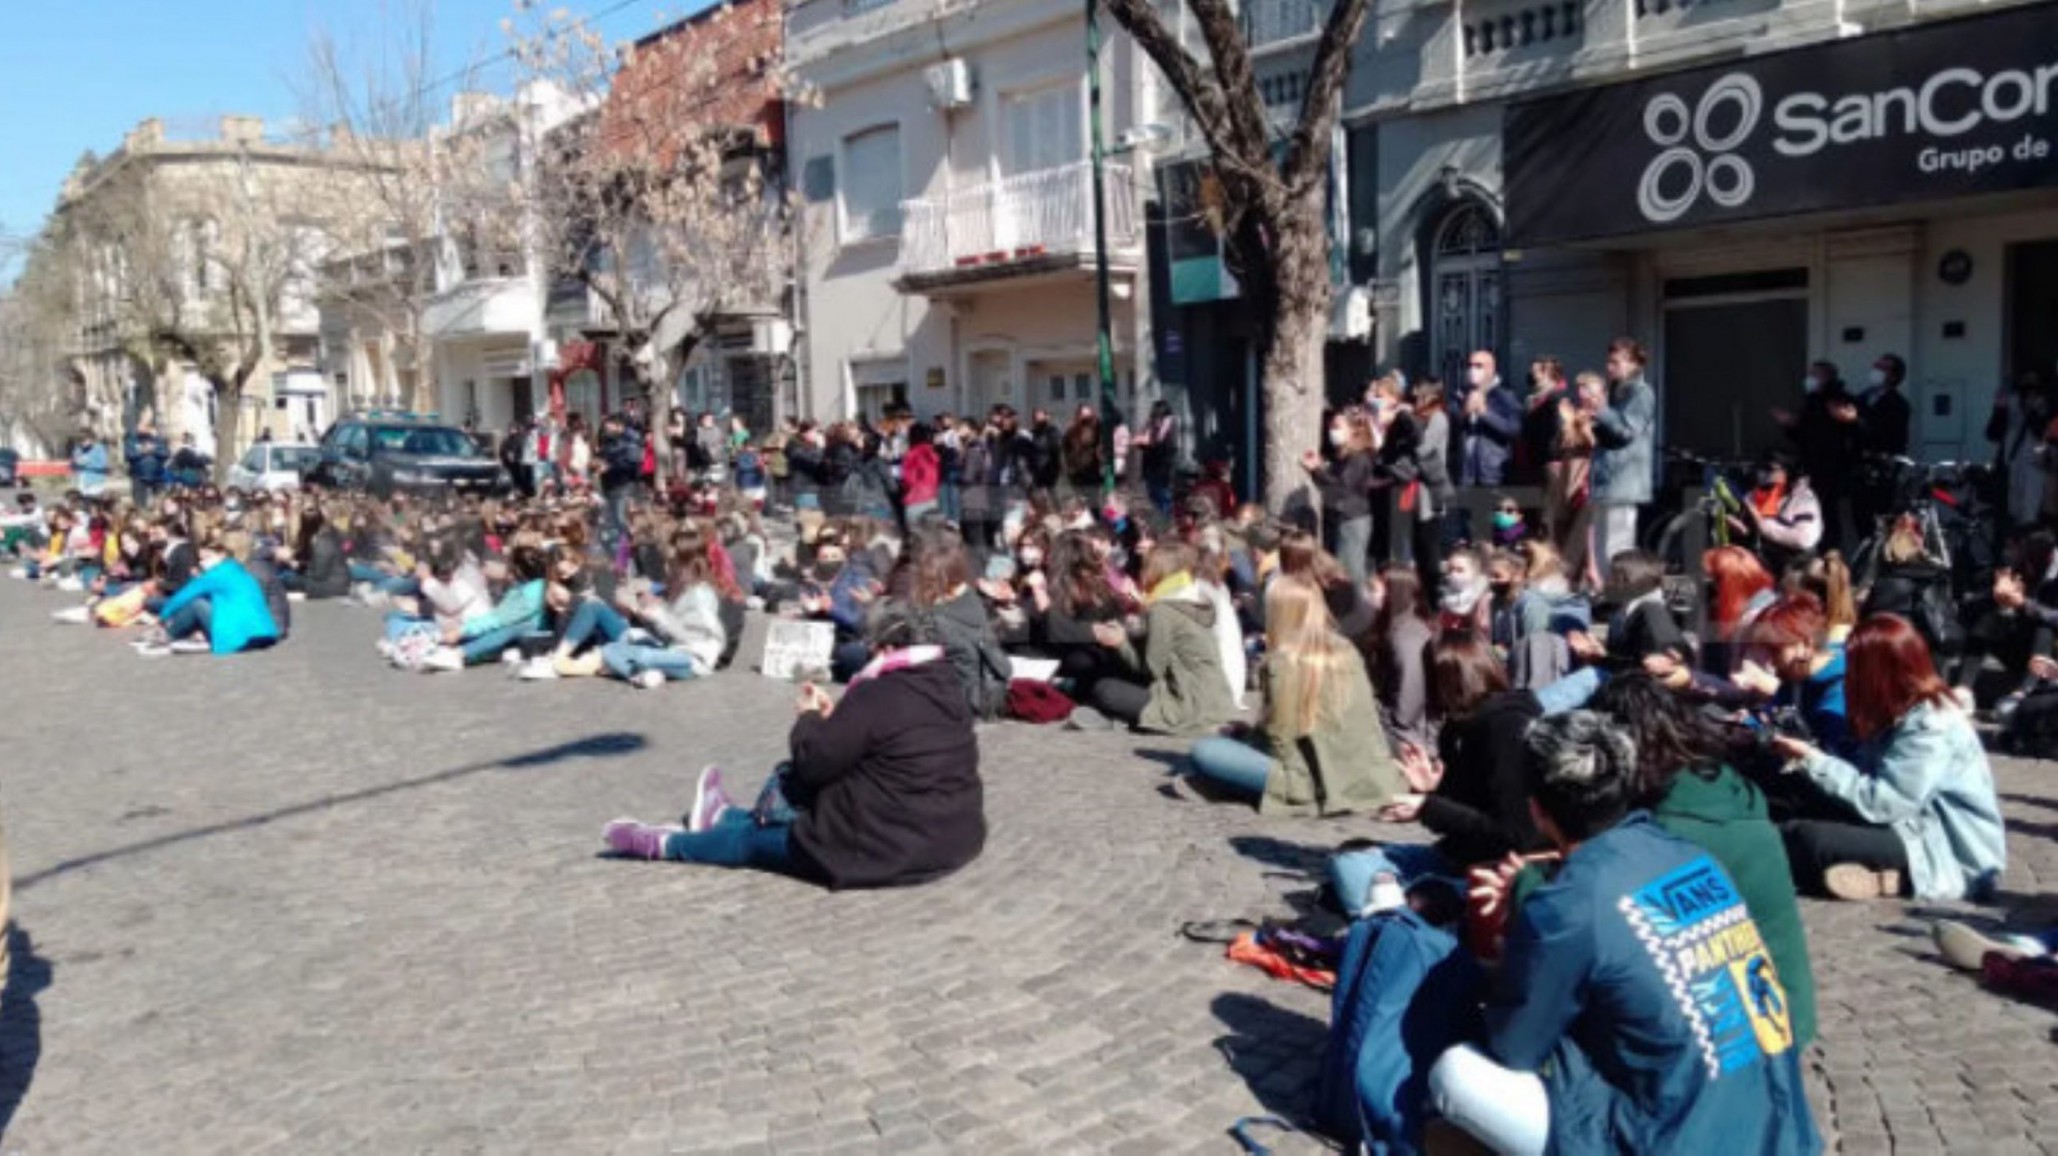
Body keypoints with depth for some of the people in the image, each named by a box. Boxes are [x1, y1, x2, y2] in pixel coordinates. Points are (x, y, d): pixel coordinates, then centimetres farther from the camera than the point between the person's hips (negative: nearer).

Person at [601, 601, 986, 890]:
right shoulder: (947, 687, 5)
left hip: (887, 851, -8)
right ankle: (726, 817, 46)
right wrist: (835, 716, 10)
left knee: (757, 838, 13)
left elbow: (814, 762, -12)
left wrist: (810, 717, 6)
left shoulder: (879, 696, -20)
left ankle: (664, 844, 32)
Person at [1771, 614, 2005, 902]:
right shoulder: (1903, 713, 9)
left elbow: (1878, 803, -23)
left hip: (1952, 860, -10)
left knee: (1805, 838, -25)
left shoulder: (1930, 726, -20)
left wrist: (1812, 760, -18)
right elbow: (1868, 776, 6)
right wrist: (1809, 754, -6)